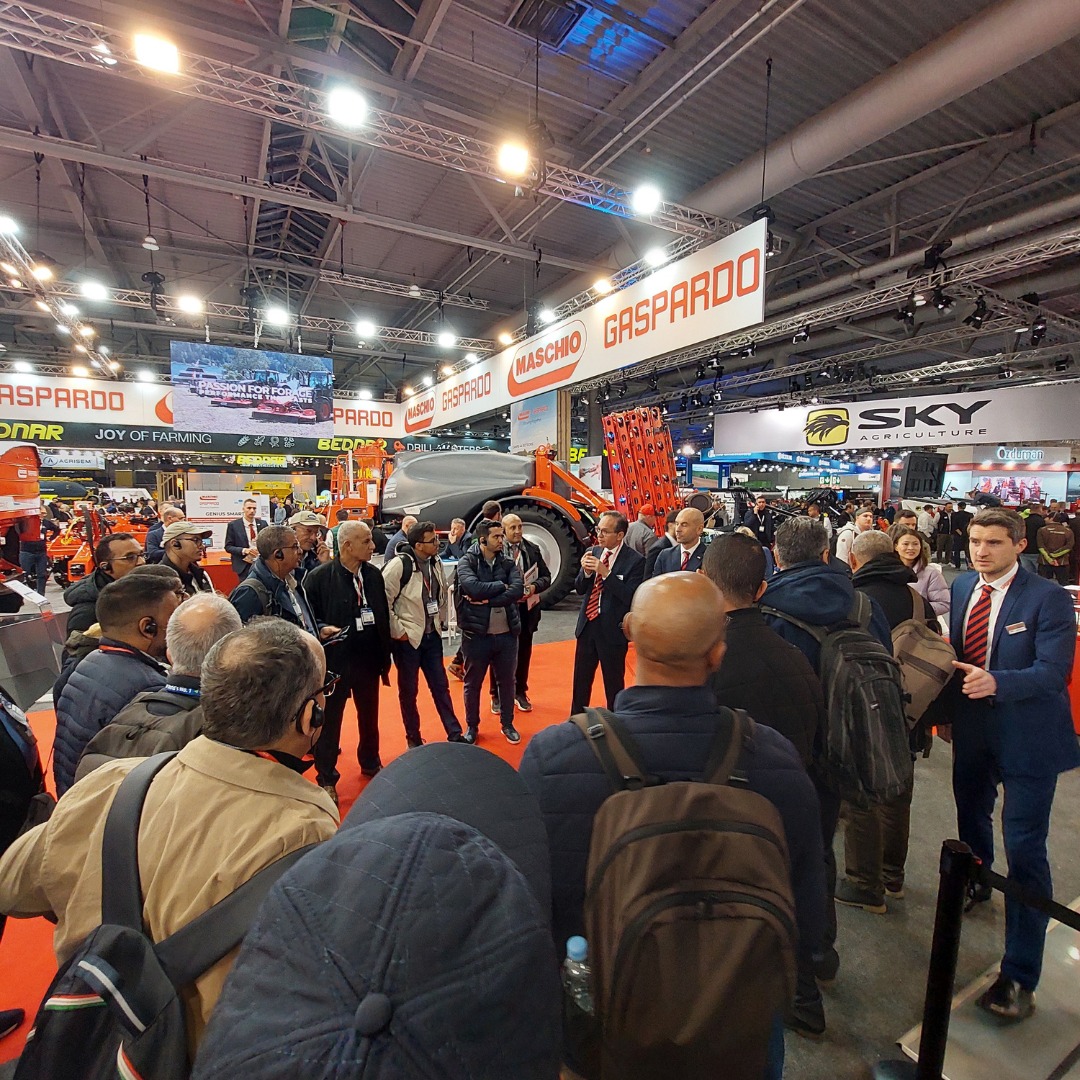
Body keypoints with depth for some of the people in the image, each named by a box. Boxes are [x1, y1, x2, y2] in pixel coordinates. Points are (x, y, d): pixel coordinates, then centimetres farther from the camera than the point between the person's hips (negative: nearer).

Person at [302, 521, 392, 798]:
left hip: (368, 660, 5)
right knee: (330, 720, 10)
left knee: (369, 716, 20)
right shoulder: (319, 576, -13)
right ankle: (326, 778, 28)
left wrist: (385, 658, 6)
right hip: (335, 660, -5)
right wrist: (321, 629, -28)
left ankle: (370, 763, 43)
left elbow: (383, 617, 6)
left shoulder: (373, 574, 2)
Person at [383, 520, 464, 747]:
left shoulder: (436, 562, 2)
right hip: (407, 638, -6)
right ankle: (413, 738, 28)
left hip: (432, 636, 6)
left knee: (440, 686, 14)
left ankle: (454, 734, 25)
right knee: (408, 691, 11)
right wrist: (396, 631, -16)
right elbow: (383, 599, -20)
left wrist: (441, 621, 12)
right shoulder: (399, 564, -19)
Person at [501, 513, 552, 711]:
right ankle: (497, 695, 27)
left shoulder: (533, 549, 2)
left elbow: (546, 577, 4)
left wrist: (534, 587, -15)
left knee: (524, 653, 16)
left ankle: (520, 693, 34)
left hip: (526, 609, 4)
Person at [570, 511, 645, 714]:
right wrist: (586, 572, -14)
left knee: (613, 683, 11)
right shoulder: (592, 552, 3)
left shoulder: (635, 560, -12)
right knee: (580, 680, 18)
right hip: (587, 626, 5)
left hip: (612, 630, -5)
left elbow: (631, 597, -20)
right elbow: (580, 589, 6)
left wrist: (605, 573, -26)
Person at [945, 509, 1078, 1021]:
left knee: (1024, 850, -2)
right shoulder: (962, 587, 1)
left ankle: (1019, 975, 13)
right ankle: (976, 883, 55)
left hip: (1026, 736, -6)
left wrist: (996, 682, -38)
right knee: (971, 816, 26)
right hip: (972, 728, 6)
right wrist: (948, 707, 9)